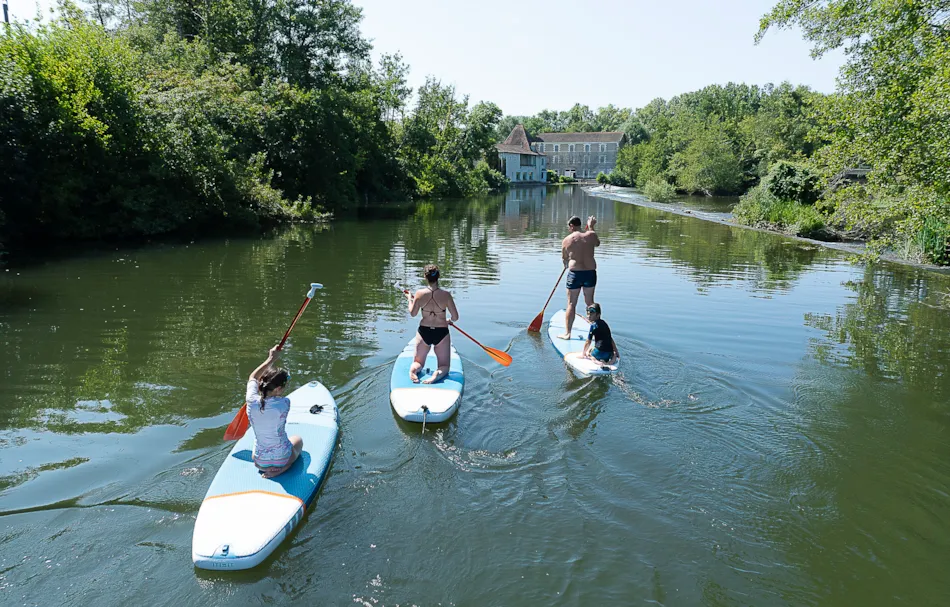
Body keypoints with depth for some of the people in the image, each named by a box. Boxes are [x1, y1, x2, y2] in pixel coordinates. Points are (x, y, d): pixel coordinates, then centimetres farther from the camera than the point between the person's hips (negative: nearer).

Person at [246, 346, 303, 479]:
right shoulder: (284, 404, -27)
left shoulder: (252, 402, -18)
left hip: (259, 460, 5)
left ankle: (263, 466, 14)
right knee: (298, 439, 30)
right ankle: (282, 468, 3)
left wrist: (271, 359, 7)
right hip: (281, 458, -5)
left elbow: (253, 377, 2)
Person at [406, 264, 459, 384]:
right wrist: (449, 320, 16)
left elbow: (412, 313, 2)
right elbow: (455, 317, -8)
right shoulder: (446, 295, -14)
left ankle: (413, 370, -17)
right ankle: (437, 374, -23)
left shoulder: (419, 294, -11)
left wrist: (410, 299, 20)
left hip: (424, 332, 1)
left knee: (418, 363, 19)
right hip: (441, 333, -1)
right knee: (444, 366, 13)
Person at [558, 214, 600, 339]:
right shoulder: (591, 235, -2)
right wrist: (591, 227, 31)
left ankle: (567, 333, 6)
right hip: (590, 273, 3)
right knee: (590, 302, 17)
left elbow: (564, 259, 7)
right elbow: (597, 243, 22)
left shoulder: (566, 240, -5)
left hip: (575, 273, -3)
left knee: (571, 304, 5)